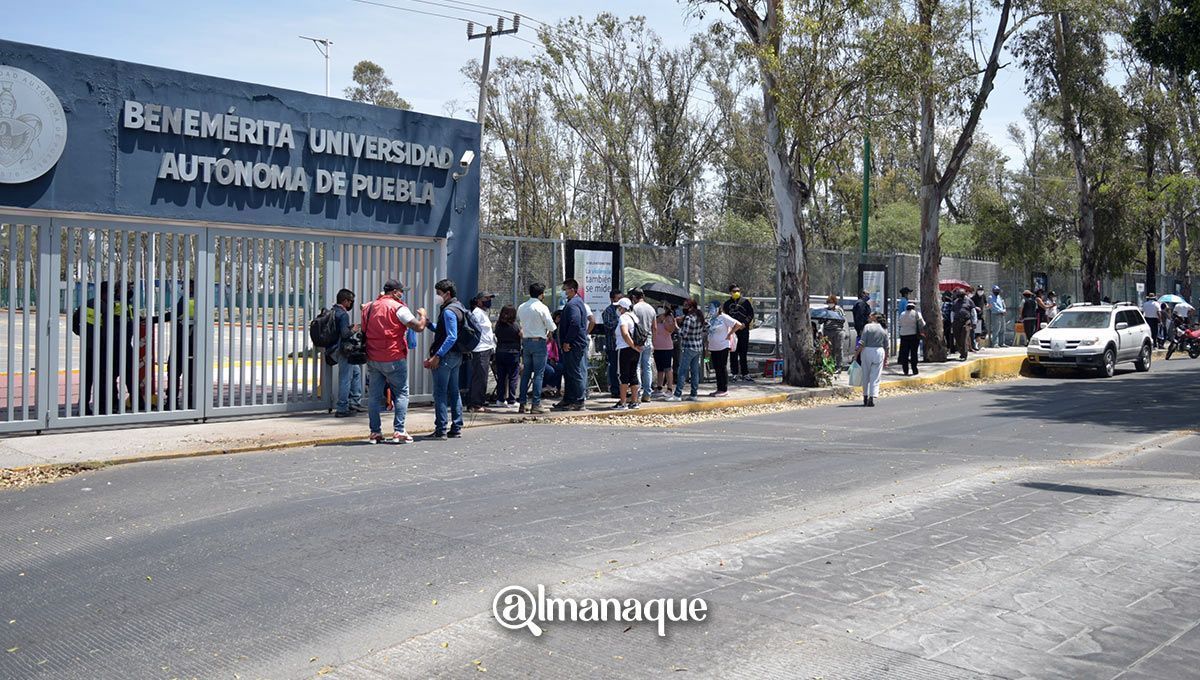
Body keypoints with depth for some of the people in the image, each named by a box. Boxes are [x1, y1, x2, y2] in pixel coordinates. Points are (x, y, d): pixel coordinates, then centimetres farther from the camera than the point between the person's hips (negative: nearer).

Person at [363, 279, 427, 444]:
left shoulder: (369, 307, 11)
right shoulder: (398, 308, -8)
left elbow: (364, 331, 20)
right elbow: (419, 327, -11)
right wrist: (422, 315, 7)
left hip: (372, 359, 6)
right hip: (394, 358, -6)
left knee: (374, 396, 9)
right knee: (401, 393, 3)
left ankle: (375, 432, 9)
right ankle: (398, 431, -4)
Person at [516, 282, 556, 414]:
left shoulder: (521, 307, 7)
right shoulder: (542, 307, -11)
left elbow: (517, 323, 12)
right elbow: (551, 327, -11)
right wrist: (549, 333, 10)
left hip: (526, 341, 6)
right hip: (539, 341, -6)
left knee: (525, 373, 11)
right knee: (538, 374, -2)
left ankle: (522, 403, 10)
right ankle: (535, 404, -4)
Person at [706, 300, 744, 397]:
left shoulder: (724, 318, -10)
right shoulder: (711, 319, 13)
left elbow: (738, 324, -13)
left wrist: (729, 334, -11)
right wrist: (707, 348, 15)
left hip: (722, 347, -7)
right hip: (713, 348, 7)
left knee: (722, 368, -4)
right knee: (717, 368, 9)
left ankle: (724, 390, 1)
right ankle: (719, 389, 15)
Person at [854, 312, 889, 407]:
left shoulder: (867, 327, -5)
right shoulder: (883, 331, 5)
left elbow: (862, 343, -11)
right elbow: (886, 347, 7)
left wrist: (856, 353, -5)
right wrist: (886, 359, 16)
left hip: (866, 351, -1)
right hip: (879, 352, 1)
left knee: (865, 376, 12)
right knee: (875, 377, 2)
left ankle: (865, 397, 19)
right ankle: (872, 397, -9)